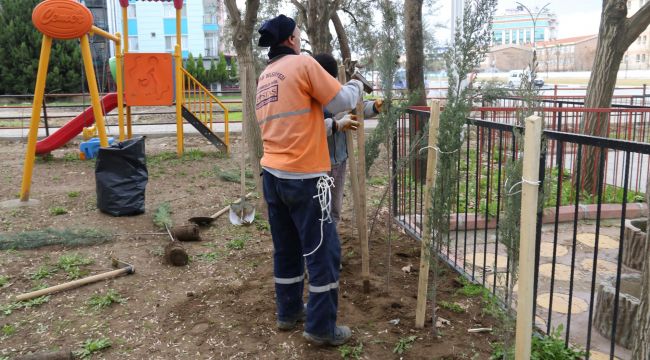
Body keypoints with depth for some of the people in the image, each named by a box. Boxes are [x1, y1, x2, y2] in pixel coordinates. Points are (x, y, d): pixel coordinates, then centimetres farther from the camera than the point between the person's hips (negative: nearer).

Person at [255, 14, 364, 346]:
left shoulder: (264, 77, 17)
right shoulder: (303, 63, -7)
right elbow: (342, 101, -5)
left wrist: (333, 127, 25)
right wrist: (356, 85, 14)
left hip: (272, 175, 8)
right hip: (304, 177, -8)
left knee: (286, 248, 18)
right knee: (323, 251, 2)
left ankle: (289, 312, 29)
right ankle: (321, 328, 9)